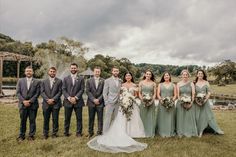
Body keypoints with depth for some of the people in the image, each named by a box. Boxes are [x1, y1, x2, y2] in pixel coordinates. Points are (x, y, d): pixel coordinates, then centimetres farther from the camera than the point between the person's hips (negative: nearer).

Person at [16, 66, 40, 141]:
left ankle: (31, 135, 17)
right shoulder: (20, 81, 8)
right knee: (23, 121, 9)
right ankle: (21, 135, 22)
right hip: (23, 104, 1)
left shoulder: (37, 82, 2)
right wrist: (23, 101, -9)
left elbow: (37, 93, -3)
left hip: (33, 104, -1)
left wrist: (30, 101, -11)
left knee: (32, 120, 5)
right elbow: (18, 92, 3)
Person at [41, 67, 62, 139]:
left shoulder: (59, 81, 5)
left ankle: (54, 133, 16)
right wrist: (47, 100, -11)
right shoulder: (44, 81, 11)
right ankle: (45, 134, 19)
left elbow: (60, 92, -1)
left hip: (56, 103, -1)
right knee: (46, 119, 7)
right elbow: (42, 92, 3)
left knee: (55, 119, 4)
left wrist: (53, 99, -11)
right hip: (46, 104, 1)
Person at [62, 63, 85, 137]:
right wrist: (69, 98, -10)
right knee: (67, 118, 7)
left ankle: (79, 132, 14)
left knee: (79, 118, 3)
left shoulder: (81, 79, 7)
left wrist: (75, 98, -11)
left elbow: (82, 90, -1)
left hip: (78, 101, -1)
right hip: (68, 101, 1)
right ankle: (66, 132, 20)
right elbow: (63, 90, 3)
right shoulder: (66, 79, 10)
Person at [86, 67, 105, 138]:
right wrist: (93, 99, -10)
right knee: (91, 118, 9)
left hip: (100, 102, -1)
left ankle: (99, 132, 13)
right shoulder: (89, 81, 7)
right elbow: (88, 91, -1)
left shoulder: (103, 81, 2)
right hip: (91, 102, 1)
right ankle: (90, 132, 21)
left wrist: (98, 99, -11)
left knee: (100, 118, 3)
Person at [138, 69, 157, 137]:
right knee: (143, 117, 4)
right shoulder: (141, 82, 4)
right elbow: (139, 93, 3)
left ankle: (151, 133, 15)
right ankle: (143, 132, 16)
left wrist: (152, 100, -12)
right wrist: (142, 100, -11)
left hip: (151, 102, 0)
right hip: (143, 102, 0)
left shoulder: (153, 83, 4)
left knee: (151, 117, 3)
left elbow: (155, 93, 3)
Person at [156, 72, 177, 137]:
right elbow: (158, 94, 3)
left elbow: (175, 95, 5)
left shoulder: (173, 85, 11)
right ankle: (162, 132, 7)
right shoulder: (160, 85, 10)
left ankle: (170, 132, 11)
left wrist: (172, 100, -12)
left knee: (170, 118, 2)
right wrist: (161, 100, -13)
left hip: (171, 104, 0)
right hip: (162, 103, 0)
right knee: (162, 118, 0)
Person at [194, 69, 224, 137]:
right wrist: (197, 101, -14)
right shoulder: (194, 83, 0)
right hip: (197, 102, -1)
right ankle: (200, 131, 13)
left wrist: (205, 99, -13)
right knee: (198, 116, 3)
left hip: (205, 101, 1)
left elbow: (209, 92, 0)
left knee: (209, 115, 6)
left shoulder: (206, 82, 3)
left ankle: (216, 129, 17)